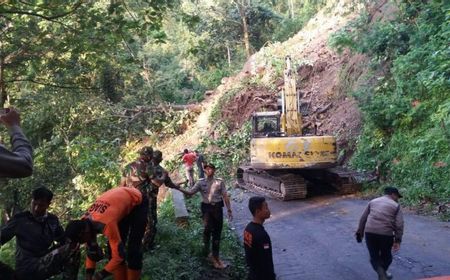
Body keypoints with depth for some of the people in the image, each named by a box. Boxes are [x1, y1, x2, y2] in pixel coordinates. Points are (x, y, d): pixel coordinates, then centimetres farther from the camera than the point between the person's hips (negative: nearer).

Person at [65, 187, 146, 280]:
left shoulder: (106, 224, -38)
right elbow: (91, 250, 1)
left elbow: (119, 255, -30)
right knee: (113, 248, 3)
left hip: (137, 203, -7)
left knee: (133, 248, -9)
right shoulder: (85, 223, -13)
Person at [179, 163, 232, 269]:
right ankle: (207, 251, 10)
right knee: (208, 228, -15)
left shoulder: (220, 182, 4)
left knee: (217, 232, 7)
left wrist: (229, 210, 2)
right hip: (206, 207, -1)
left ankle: (215, 256, 22)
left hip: (217, 207, 1)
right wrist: (180, 189, -19)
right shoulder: (201, 182, 3)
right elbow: (190, 192, -2)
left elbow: (225, 196, 5)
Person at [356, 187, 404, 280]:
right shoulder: (396, 205, 8)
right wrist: (397, 240, 1)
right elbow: (399, 224, -1)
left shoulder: (373, 201, 17)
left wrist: (360, 232, 19)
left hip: (370, 232, 1)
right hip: (386, 234, -1)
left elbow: (363, 218, 14)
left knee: (374, 256, 14)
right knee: (386, 255, 23)